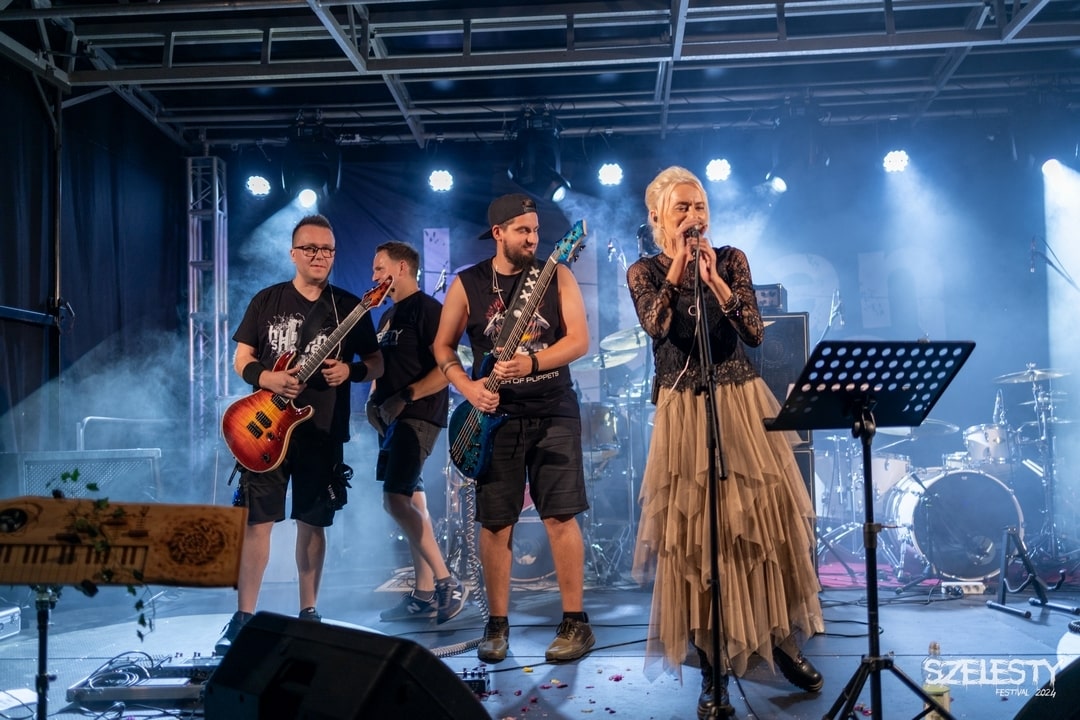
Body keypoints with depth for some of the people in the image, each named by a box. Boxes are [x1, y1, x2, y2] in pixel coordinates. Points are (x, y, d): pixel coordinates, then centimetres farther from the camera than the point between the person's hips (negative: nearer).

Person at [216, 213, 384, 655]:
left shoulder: (349, 307, 4)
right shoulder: (267, 300, 5)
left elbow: (377, 363, 7)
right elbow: (241, 359, 6)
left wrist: (351, 371, -14)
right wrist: (266, 378, -15)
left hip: (324, 431, 0)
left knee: (312, 522, 8)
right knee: (257, 519, -3)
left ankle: (308, 612, 20)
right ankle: (243, 616, 5)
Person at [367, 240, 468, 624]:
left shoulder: (428, 309, -9)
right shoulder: (388, 316, 19)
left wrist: (404, 397, -20)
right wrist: (374, 399, 7)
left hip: (418, 417, -9)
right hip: (393, 419, 9)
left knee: (395, 499, -16)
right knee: (412, 502, 8)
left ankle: (446, 582, -9)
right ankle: (423, 595, 13)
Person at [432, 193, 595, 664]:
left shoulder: (557, 276, 0)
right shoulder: (467, 284, 2)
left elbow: (579, 340, -7)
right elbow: (443, 347, 6)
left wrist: (530, 363, -21)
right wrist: (468, 387, -10)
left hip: (553, 412, -1)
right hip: (496, 416, 1)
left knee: (561, 516, -3)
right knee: (495, 523, 3)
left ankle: (575, 622, 8)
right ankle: (497, 623, 15)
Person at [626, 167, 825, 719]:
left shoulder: (731, 259, 6)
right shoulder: (644, 272, 3)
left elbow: (755, 333, -6)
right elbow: (657, 328, -17)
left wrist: (713, 279, -15)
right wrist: (677, 265, -18)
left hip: (742, 404, 2)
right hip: (684, 414, -1)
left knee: (768, 519, 3)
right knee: (692, 532, -3)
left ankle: (782, 638, 23)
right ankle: (712, 669, 5)